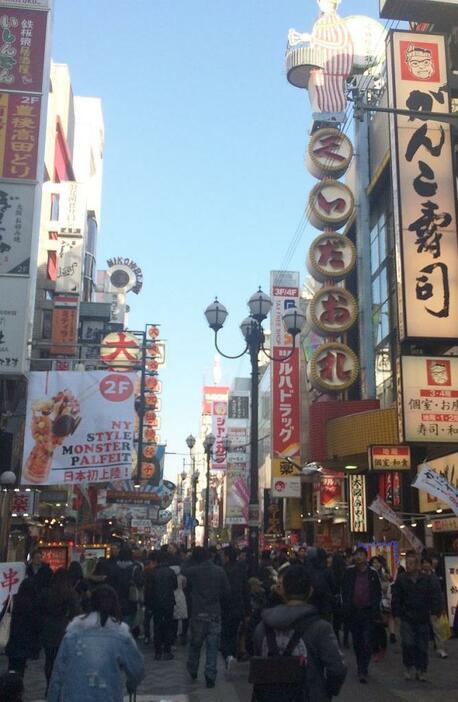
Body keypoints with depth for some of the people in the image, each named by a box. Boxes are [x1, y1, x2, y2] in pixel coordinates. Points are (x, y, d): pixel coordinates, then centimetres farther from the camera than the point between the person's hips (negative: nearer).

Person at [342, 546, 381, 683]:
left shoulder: (373, 573, 3)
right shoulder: (349, 572, 3)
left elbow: (378, 593, 6)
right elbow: (344, 591, 5)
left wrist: (375, 610, -3)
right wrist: (347, 607, -3)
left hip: (368, 612, -1)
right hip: (353, 612, 1)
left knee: (367, 643, -8)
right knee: (357, 642, 11)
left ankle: (363, 671, -5)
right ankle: (362, 668, 26)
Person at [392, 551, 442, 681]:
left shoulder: (428, 579, -5)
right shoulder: (401, 579, -3)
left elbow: (436, 596, -5)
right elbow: (395, 598, 2)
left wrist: (435, 611, -15)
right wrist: (396, 614, -1)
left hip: (423, 619, 0)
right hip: (407, 618, 0)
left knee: (422, 646, 7)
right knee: (408, 644, -12)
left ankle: (421, 670, 22)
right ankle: (408, 667, 8)